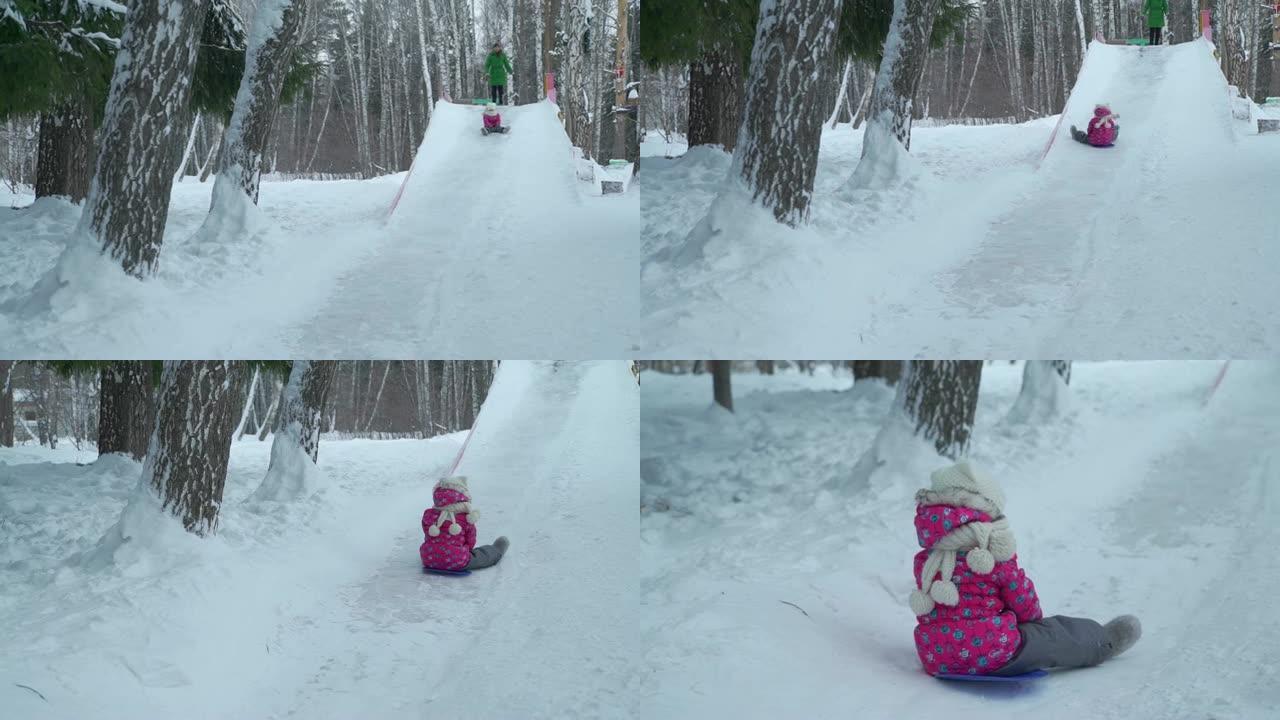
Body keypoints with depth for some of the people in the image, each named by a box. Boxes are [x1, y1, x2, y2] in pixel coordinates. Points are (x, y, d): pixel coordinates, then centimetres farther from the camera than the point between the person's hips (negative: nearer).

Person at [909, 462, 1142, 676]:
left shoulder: (925, 560, 4)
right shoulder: (996, 555, -11)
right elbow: (1022, 598, -1)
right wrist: (1033, 619, 24)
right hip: (993, 656, -6)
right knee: (1054, 633, 18)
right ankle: (1103, 642, 43)